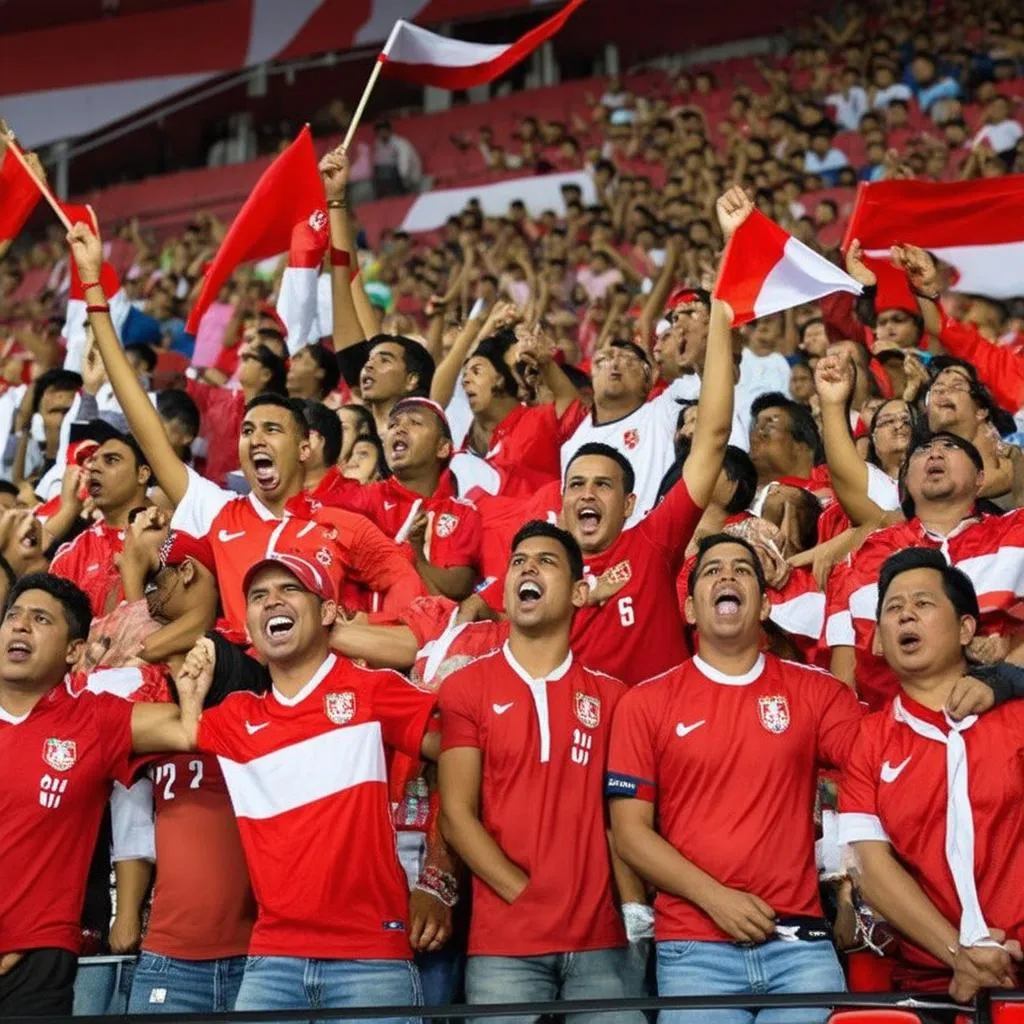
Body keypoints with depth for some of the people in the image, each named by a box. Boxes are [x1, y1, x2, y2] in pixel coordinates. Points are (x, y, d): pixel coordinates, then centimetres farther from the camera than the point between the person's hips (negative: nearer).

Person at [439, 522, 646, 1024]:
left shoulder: (610, 696, 9)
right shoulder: (465, 688, 3)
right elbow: (456, 815, -3)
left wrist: (637, 912, -7)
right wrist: (527, 896, -10)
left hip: (601, 943, 2)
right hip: (503, 945, -1)